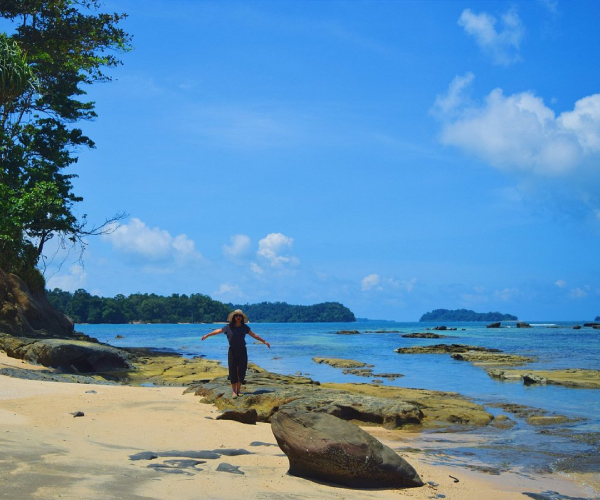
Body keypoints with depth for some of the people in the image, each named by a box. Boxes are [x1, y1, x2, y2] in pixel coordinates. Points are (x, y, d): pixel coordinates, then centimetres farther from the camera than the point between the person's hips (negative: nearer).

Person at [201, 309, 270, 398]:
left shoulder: (244, 327, 2)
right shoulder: (229, 327, -3)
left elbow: (254, 335, 8)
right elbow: (218, 330, 7)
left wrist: (264, 341, 9)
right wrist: (207, 335, 15)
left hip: (242, 351, 2)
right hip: (232, 351, -2)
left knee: (241, 371, 3)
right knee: (233, 371, -1)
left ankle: (238, 390, 15)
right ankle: (234, 391, 7)